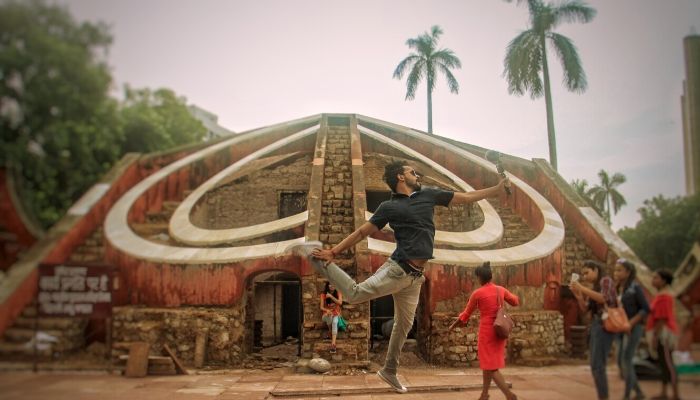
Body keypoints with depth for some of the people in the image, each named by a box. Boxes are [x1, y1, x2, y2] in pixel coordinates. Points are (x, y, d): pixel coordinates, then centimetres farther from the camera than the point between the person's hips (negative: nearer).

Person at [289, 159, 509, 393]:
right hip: (398, 269, -6)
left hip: (414, 277, 6)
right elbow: (361, 232, 2)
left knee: (404, 324, 14)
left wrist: (498, 189, 15)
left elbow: (466, 198, 17)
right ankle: (314, 255, -4)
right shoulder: (389, 207, -1)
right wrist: (333, 252, -3)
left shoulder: (428, 195, 14)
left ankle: (389, 371, 30)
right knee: (355, 294, -19)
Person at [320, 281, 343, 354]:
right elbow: (321, 307, -9)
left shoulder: (338, 293, -3)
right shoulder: (323, 295, -4)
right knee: (329, 316, -37)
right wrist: (327, 310, -30)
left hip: (336, 314, 0)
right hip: (327, 314, 0)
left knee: (334, 322, -33)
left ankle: (333, 344, -43)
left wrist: (331, 296, -24)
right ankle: (330, 330, -8)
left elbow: (340, 303, -19)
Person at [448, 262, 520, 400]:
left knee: (491, 366, 0)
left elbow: (466, 314, -1)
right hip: (499, 330, 6)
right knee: (488, 362, 19)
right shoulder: (501, 290, 3)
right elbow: (516, 302, 19)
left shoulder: (477, 293, -10)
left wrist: (453, 325, 14)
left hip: (487, 330, -6)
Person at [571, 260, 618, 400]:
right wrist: (578, 295, -1)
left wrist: (583, 289, -20)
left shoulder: (606, 280, -3)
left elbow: (604, 298, -21)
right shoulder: (594, 287, 18)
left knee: (597, 365, -12)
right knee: (595, 366, 9)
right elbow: (585, 308, 15)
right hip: (595, 325, 9)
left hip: (605, 325, -9)